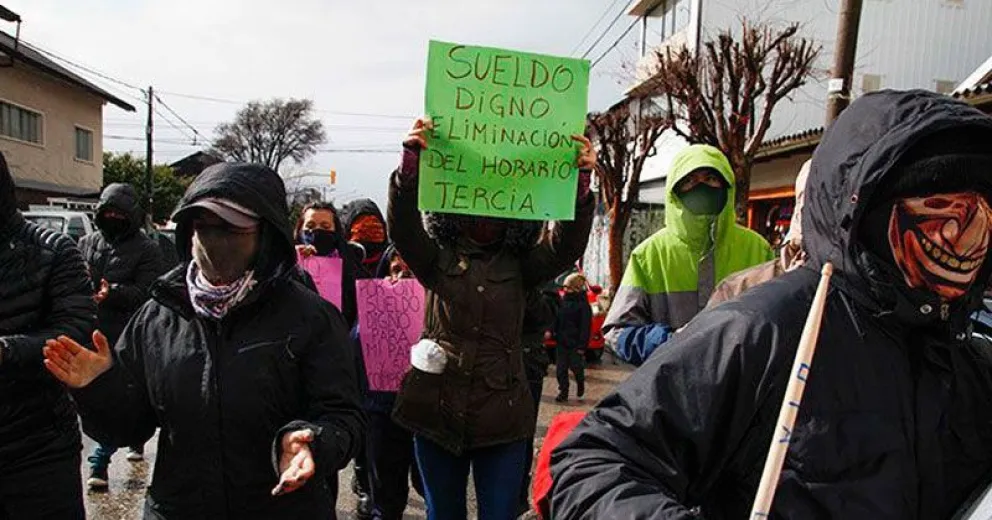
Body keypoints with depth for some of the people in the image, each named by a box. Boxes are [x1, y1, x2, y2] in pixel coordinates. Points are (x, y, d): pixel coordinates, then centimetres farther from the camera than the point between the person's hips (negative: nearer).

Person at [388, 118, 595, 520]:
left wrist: (581, 182, -28)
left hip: (502, 417, 0)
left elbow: (568, 245, -11)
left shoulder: (521, 265, 4)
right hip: (437, 411, 1)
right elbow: (403, 227, -13)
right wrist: (411, 163, -30)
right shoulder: (438, 258, 4)